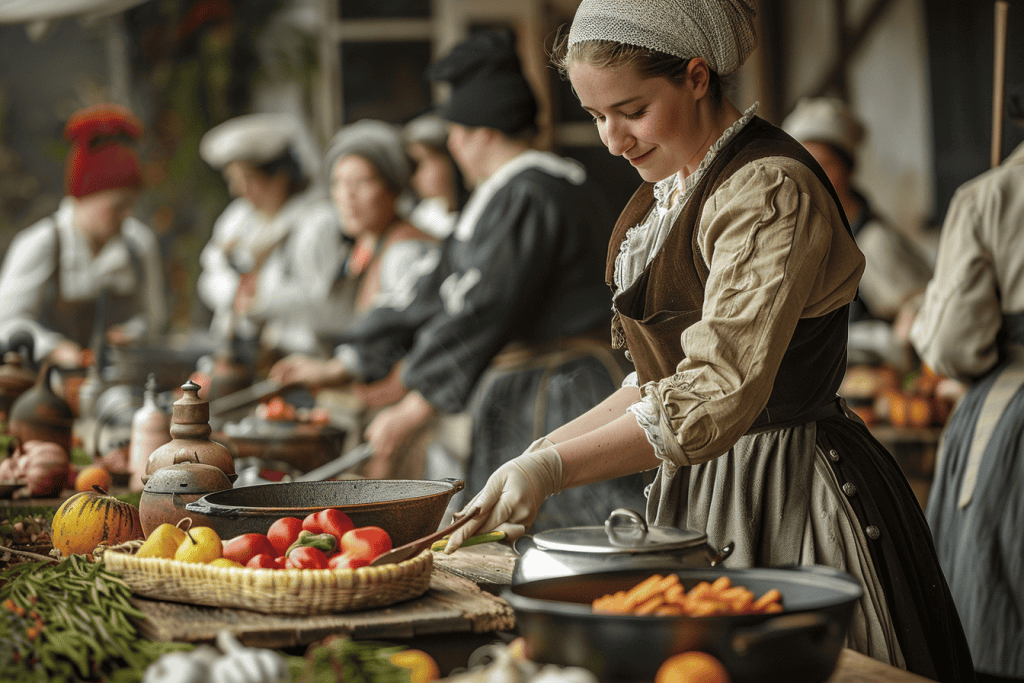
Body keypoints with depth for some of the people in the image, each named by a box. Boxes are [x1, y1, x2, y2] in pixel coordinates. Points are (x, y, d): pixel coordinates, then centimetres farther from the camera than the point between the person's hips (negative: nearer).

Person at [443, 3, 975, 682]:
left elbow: (718, 395, -28)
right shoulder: (670, 192, 11)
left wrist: (554, 468, -29)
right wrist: (541, 452, 6)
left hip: (789, 494, -9)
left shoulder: (772, 192, -19)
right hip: (698, 493, 9)